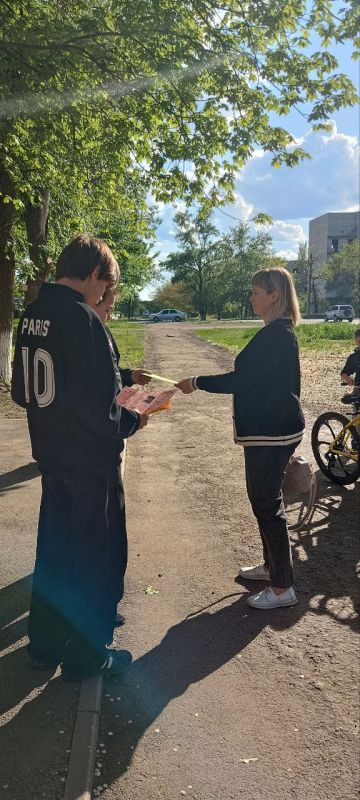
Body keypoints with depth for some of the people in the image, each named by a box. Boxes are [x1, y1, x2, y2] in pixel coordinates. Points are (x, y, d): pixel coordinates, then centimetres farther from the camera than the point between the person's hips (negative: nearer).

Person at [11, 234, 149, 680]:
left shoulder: (31, 316, 3)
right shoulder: (82, 320, -22)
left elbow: (22, 392, 10)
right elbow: (97, 405, -25)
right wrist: (132, 421, -7)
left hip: (51, 455, 8)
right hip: (91, 460, -8)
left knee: (54, 548, 21)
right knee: (96, 557, 10)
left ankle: (44, 645, 37)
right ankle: (86, 656, 25)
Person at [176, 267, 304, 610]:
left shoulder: (275, 335, -20)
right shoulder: (280, 332, 12)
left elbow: (240, 379, -21)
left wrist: (196, 383, -11)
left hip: (272, 433, -10)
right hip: (272, 429, 10)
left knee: (267, 504, -2)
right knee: (264, 498, 19)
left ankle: (282, 588, 10)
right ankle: (272, 565, 35)